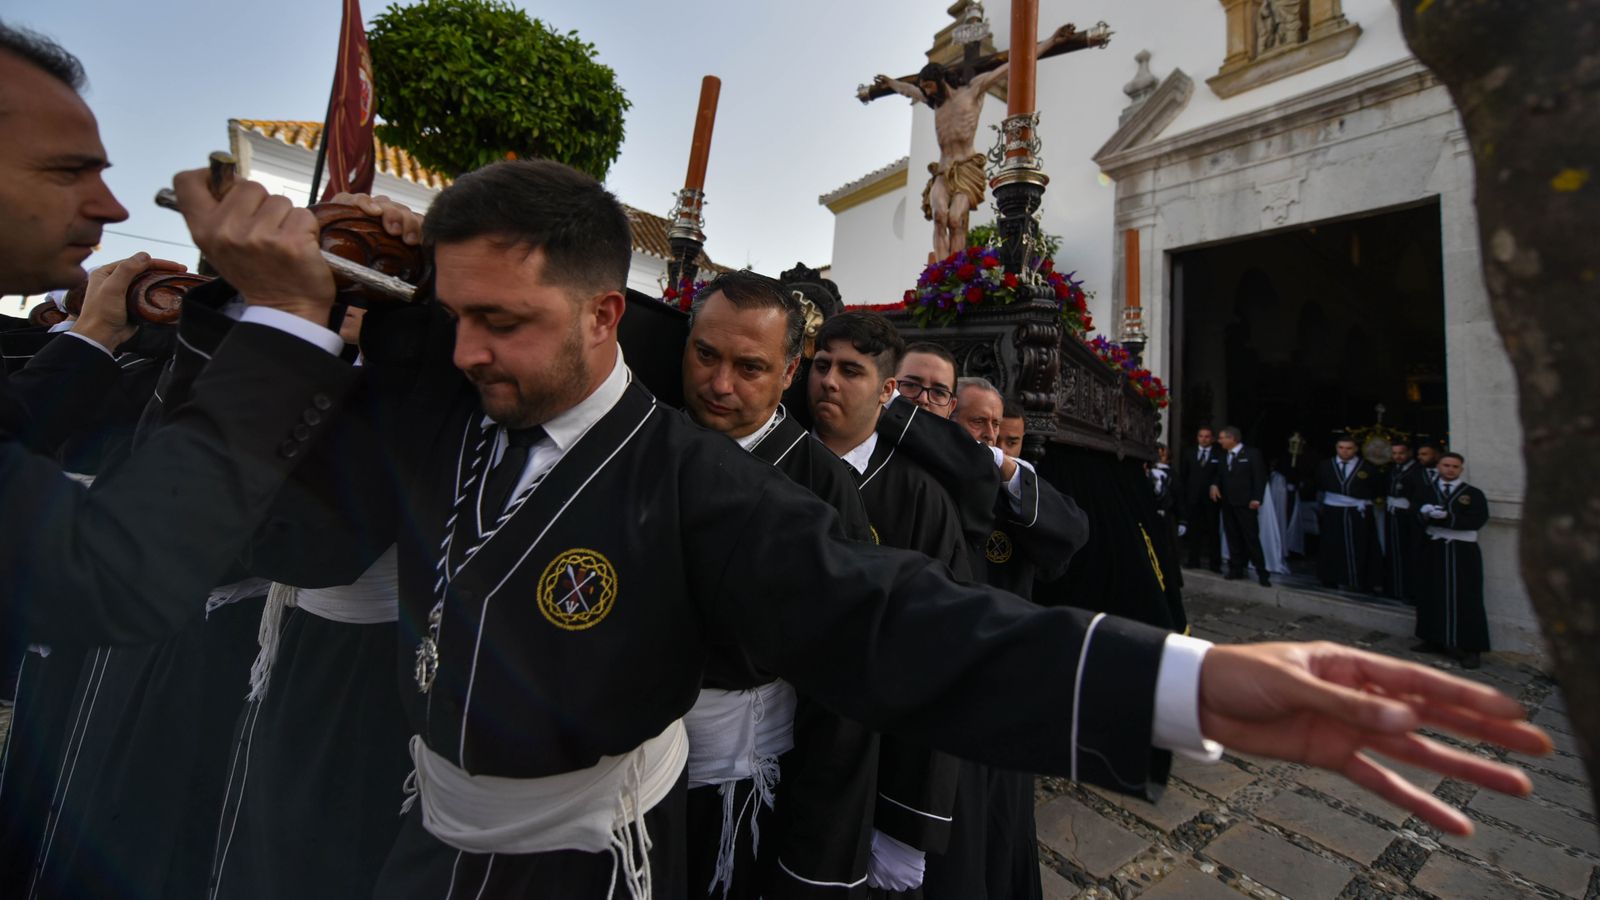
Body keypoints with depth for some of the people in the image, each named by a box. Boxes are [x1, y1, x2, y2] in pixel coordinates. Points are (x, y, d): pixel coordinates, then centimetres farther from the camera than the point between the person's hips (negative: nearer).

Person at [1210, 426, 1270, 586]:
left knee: (1251, 538, -4)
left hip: (1245, 504, -5)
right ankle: (1236, 569, 15)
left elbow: (1260, 477, -6)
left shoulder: (1251, 455, -4)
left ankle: (1262, 573, 3)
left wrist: (1256, 499, -14)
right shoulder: (1223, 456, 14)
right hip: (1227, 503, 5)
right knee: (1233, 537, 8)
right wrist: (1214, 485, -3)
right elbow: (1217, 474, 20)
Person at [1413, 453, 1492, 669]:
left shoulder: (1474, 494, 0)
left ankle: (1470, 648, 5)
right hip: (1435, 549, 3)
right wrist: (1425, 513, -18)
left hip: (1463, 551, -3)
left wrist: (1447, 517, -21)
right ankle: (1434, 640, 20)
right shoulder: (1428, 492, 10)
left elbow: (1478, 521, -12)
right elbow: (1418, 518, 3)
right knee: (1433, 595, 8)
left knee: (1465, 599, -2)